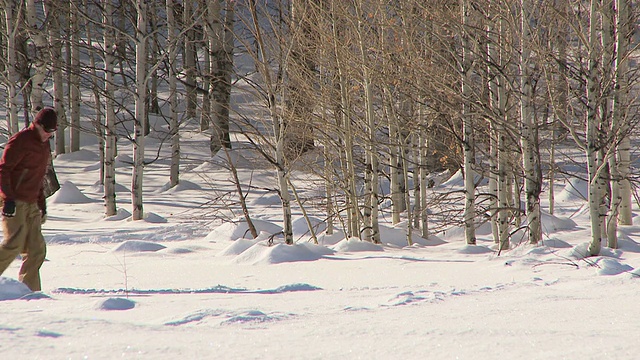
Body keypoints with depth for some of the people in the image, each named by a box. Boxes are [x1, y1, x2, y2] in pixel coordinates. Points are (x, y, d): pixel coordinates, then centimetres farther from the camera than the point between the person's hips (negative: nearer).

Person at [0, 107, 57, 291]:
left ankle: (30, 290, 4)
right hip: (15, 203, -8)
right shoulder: (20, 141, -9)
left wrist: (41, 204, 24)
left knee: (37, 249, 1)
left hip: (31, 205, 8)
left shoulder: (44, 145, 18)